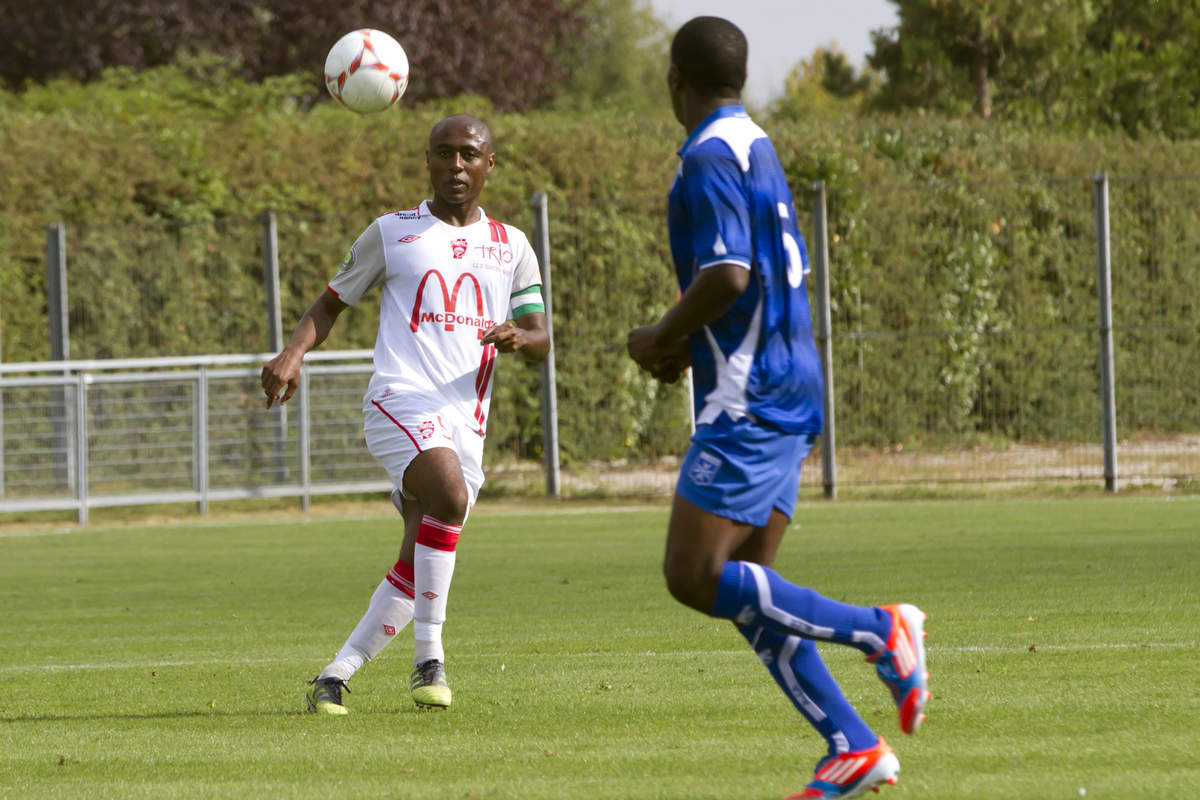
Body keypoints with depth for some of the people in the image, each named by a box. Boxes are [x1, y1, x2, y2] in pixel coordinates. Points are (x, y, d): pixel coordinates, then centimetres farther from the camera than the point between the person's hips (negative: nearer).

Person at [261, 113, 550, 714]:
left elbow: (541, 340, 14)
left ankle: (334, 678, 10)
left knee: (415, 572, -1)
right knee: (450, 496, -32)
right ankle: (429, 659, -25)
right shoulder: (391, 233, 11)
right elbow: (332, 302, 18)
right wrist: (293, 354, -1)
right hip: (402, 400, -4)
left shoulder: (512, 247, 17)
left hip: (466, 423, 4)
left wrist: (520, 338, -11)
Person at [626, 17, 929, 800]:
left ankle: (879, 629, -14)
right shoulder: (757, 149, 18)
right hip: (790, 392, 10)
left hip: (747, 404, -10)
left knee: (695, 577, -11)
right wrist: (688, 342, 18)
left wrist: (660, 339, -8)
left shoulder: (710, 159, -13)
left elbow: (727, 275, -24)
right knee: (744, 587, 8)